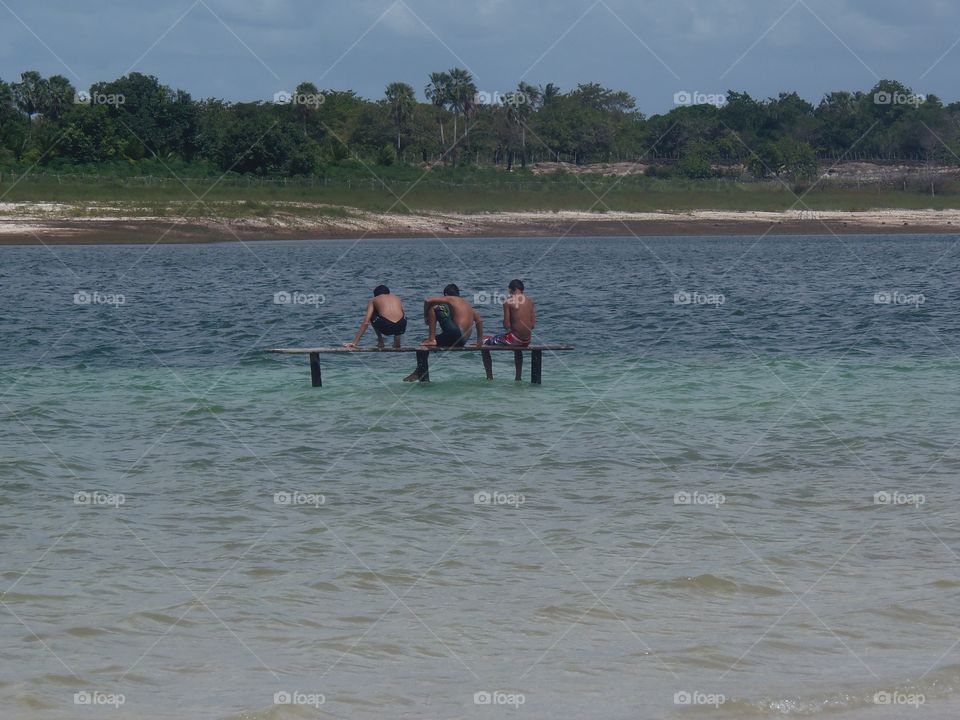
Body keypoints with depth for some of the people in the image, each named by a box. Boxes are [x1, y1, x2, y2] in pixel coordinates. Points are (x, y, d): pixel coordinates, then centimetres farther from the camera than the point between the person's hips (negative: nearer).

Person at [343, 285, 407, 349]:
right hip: (400, 327, 3)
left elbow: (365, 323, 15)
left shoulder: (374, 300, 21)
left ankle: (380, 341, 23)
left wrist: (354, 343, 16)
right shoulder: (396, 298, 30)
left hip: (385, 327, -3)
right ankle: (397, 340, 27)